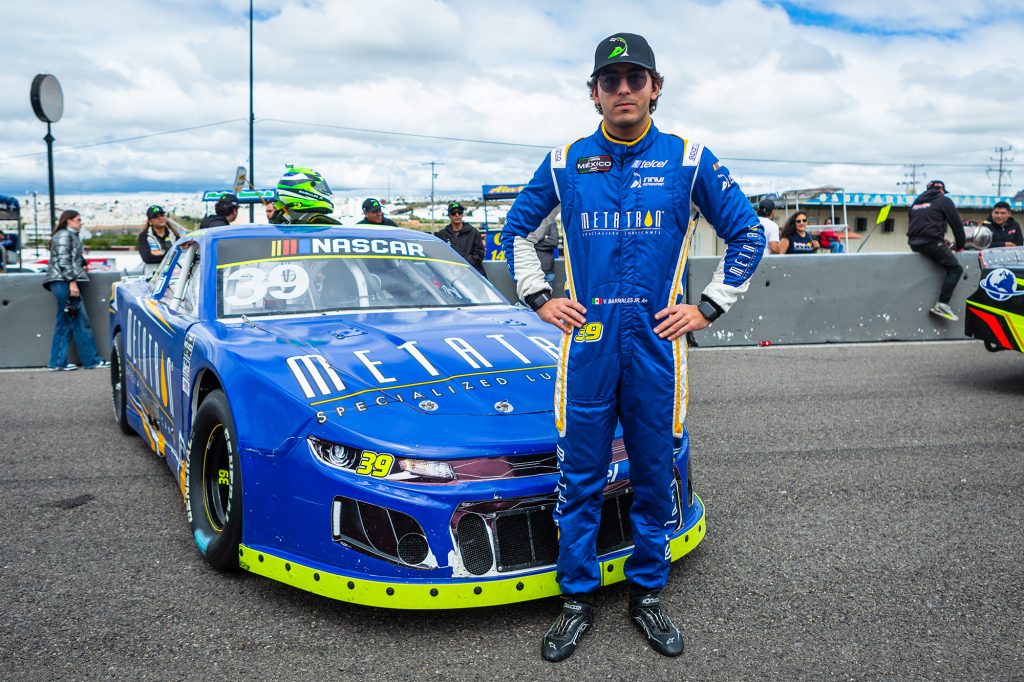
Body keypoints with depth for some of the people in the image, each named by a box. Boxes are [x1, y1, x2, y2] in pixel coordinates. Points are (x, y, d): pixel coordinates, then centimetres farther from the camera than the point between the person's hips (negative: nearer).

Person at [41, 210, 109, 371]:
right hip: (64, 281, -10)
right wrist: (72, 281, -21)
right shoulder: (65, 235, -7)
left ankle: (58, 362, 8)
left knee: (64, 324, 8)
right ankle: (92, 360, -4)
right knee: (80, 322, -7)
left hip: (61, 283, 10)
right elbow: (63, 260, -16)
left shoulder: (69, 235, 23)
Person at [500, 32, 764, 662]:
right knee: (581, 477, 5)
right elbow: (517, 230, 18)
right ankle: (579, 600, 20)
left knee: (655, 474, 9)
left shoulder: (689, 160, 3)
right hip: (587, 343, 1)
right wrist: (540, 299, 8)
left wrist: (708, 308, 1)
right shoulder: (565, 163, 6)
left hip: (658, 342, 0)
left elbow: (748, 235, 8)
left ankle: (648, 594, 26)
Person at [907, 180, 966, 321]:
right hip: (931, 242, -7)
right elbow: (957, 224, 3)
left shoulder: (917, 202, 25)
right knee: (955, 268, -6)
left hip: (914, 242, 8)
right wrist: (960, 245, 14)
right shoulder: (944, 201, 6)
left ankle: (941, 304, 15)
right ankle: (941, 305, -19)